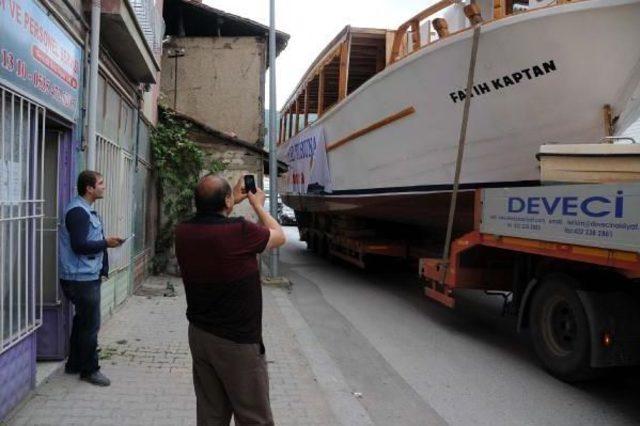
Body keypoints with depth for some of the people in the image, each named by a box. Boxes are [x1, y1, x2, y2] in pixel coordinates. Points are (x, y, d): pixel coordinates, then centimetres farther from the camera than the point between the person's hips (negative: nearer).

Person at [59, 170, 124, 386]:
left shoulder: (87, 210, 15)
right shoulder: (78, 211, -18)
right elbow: (79, 245, -24)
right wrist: (106, 243, -15)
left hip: (88, 276, 11)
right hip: (81, 277, -11)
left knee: (82, 321, 18)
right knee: (90, 324, -3)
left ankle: (74, 364, 30)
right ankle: (89, 369, 8)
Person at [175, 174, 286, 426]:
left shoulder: (183, 232, -5)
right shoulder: (240, 231, -23)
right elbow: (279, 236, -2)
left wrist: (234, 201, 22)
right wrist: (258, 204, 11)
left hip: (199, 335, 7)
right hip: (238, 341, -6)